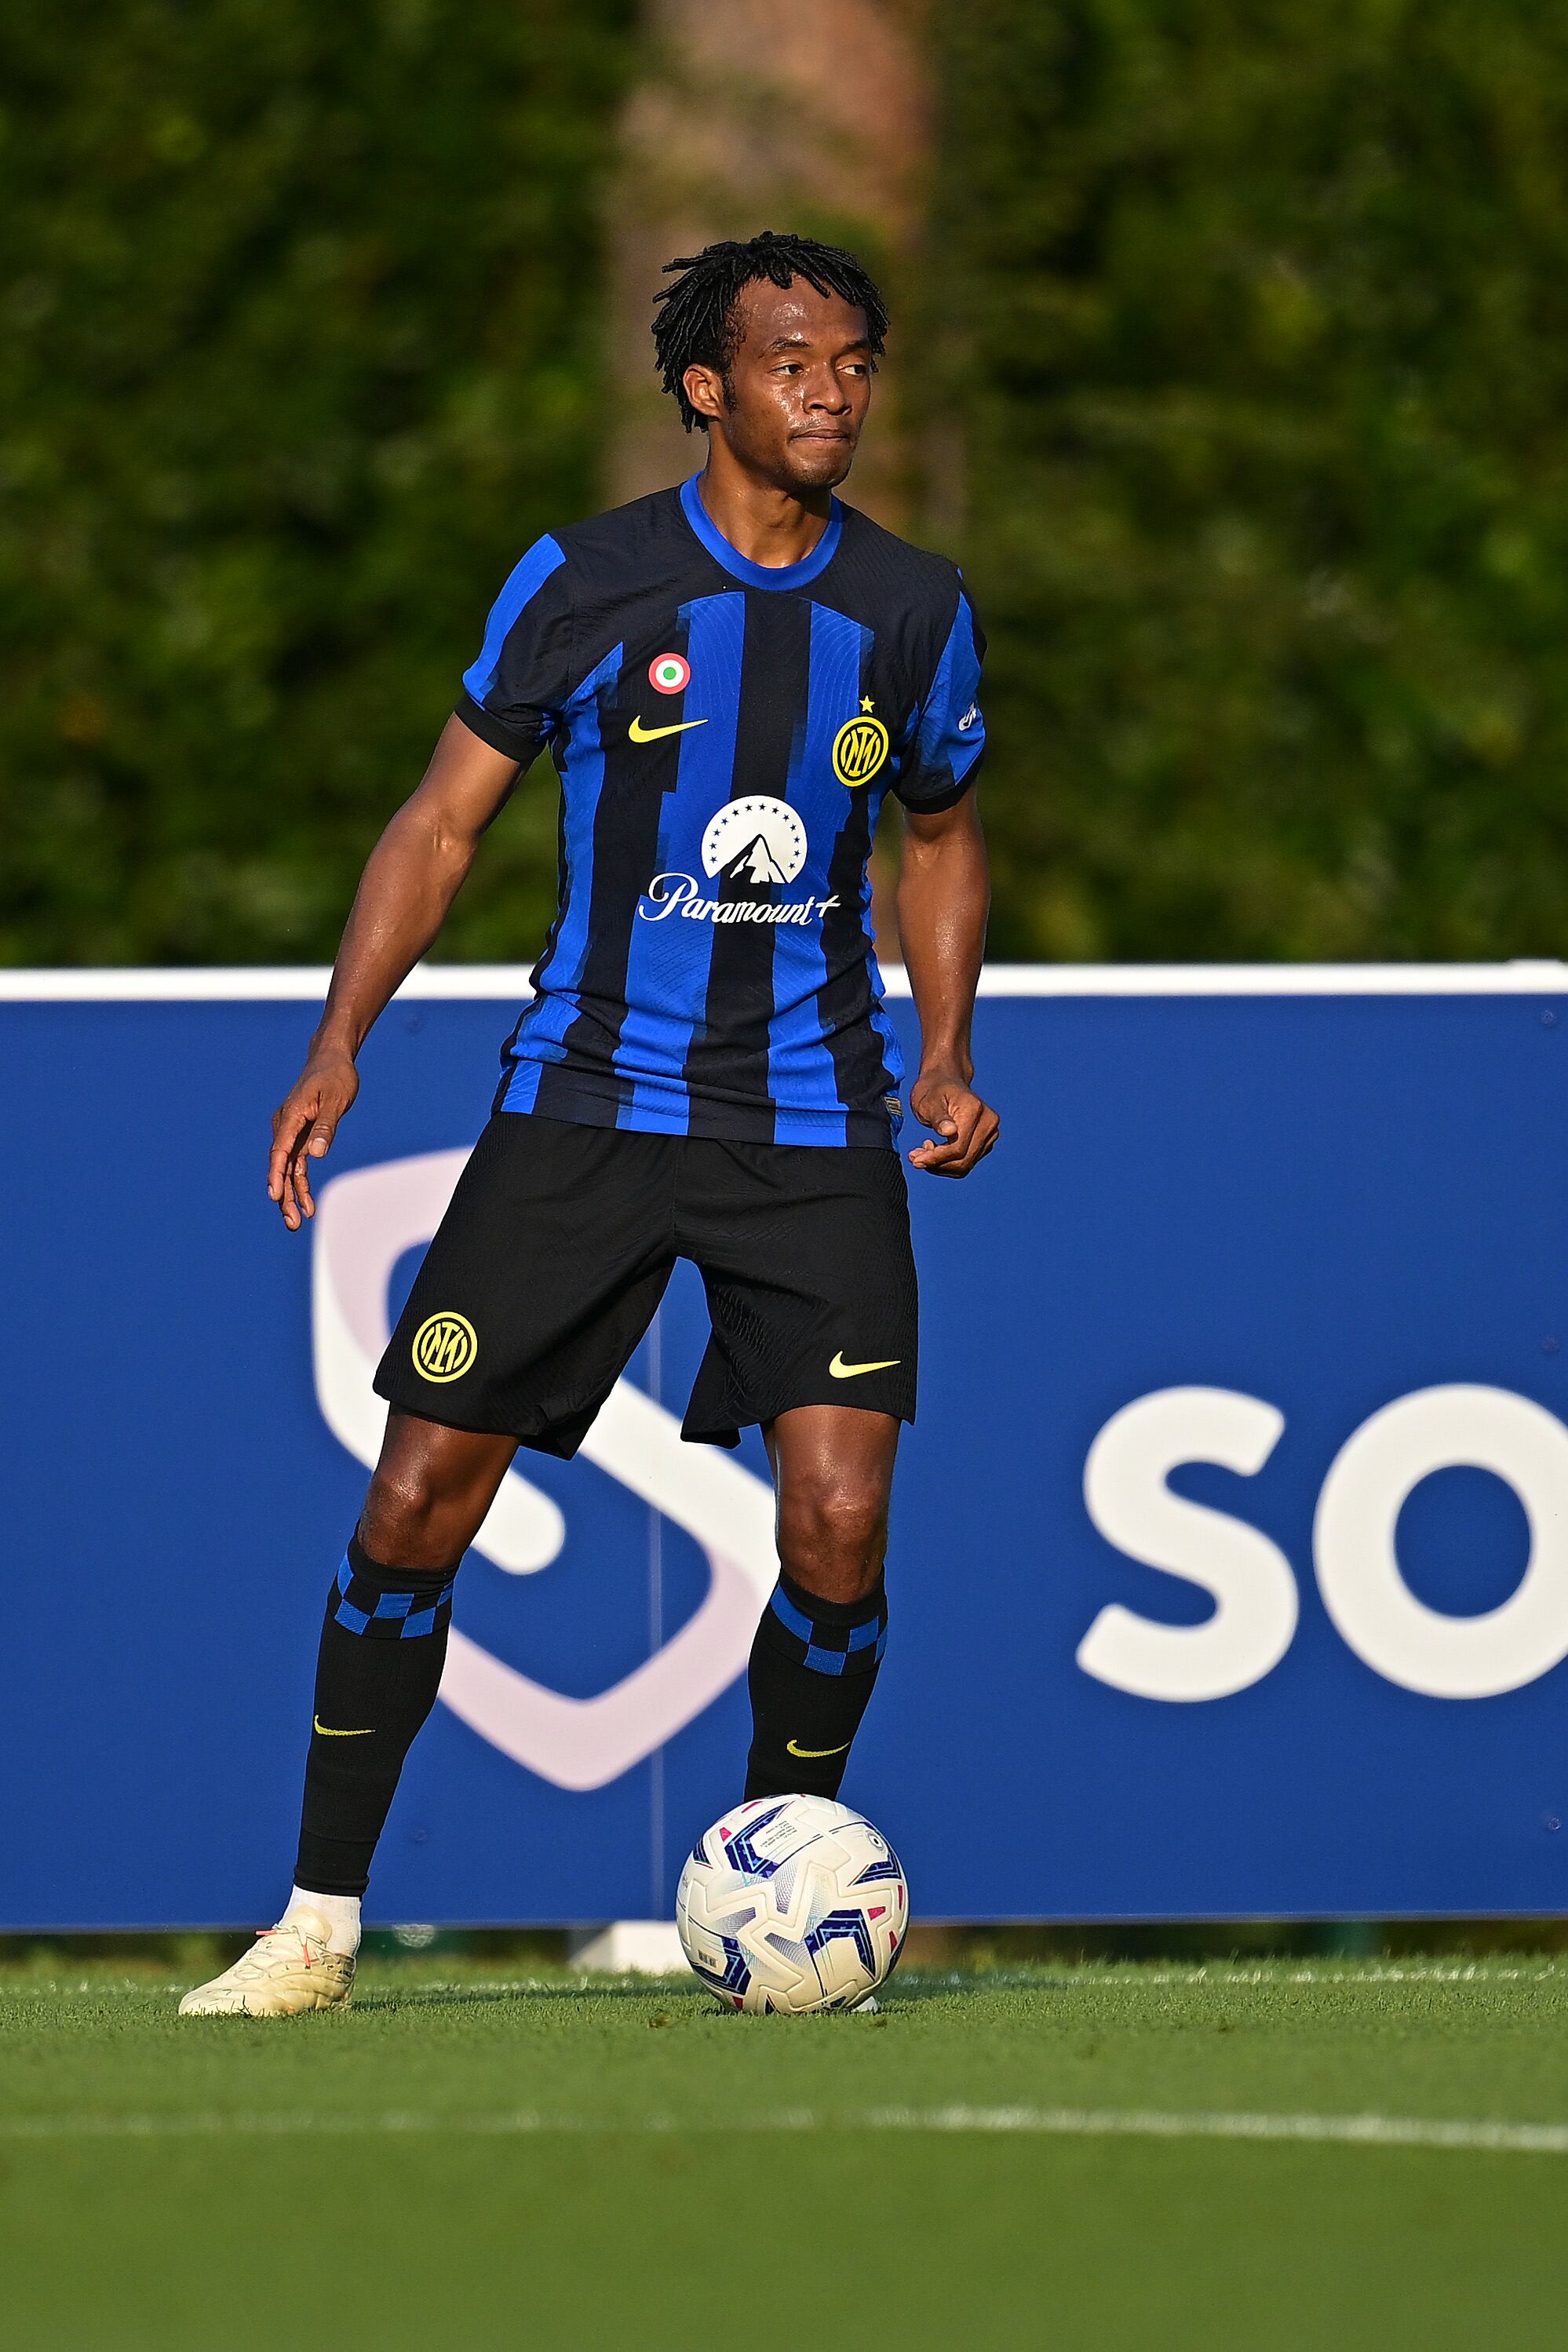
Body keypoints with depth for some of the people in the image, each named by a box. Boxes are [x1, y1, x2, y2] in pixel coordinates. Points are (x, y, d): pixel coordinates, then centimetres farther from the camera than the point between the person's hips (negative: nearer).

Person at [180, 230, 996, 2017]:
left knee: (838, 1521, -13)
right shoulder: (582, 584, -4)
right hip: (582, 1106, -1)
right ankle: (321, 1920, 5)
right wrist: (340, 1041, -7)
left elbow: (944, 841, 19)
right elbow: (445, 816, 4)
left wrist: (945, 1052, 4)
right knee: (421, 1494, -6)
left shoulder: (913, 612, 3)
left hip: (813, 1121, 1)